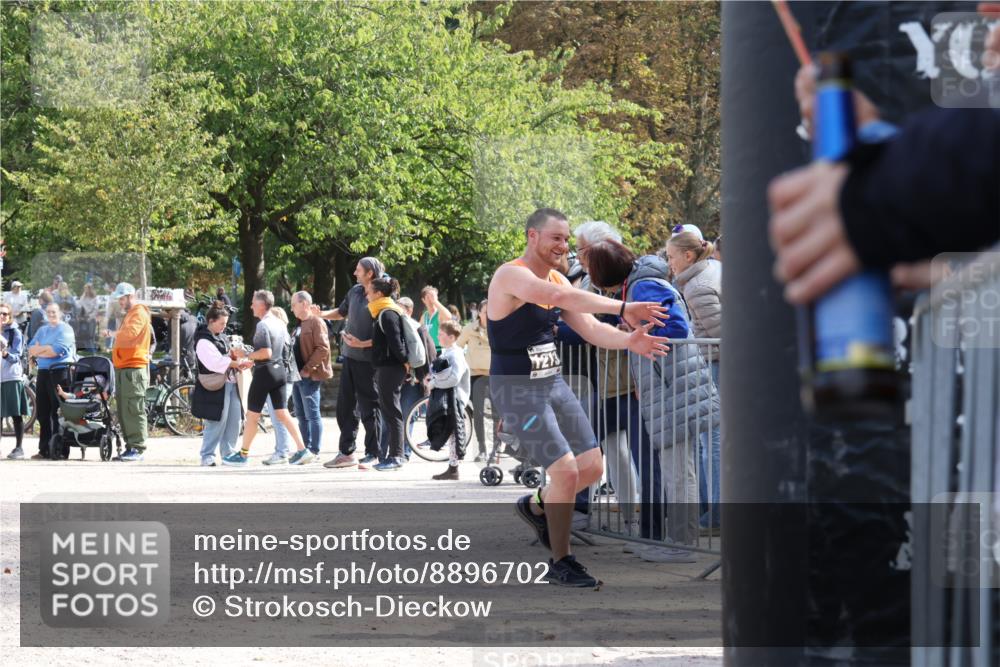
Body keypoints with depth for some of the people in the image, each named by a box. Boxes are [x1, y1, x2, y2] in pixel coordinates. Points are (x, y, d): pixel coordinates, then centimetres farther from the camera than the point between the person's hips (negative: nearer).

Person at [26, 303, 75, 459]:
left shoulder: (65, 329, -1)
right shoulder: (42, 330, 19)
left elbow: (58, 350, -14)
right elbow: (31, 349, 8)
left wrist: (39, 350, -2)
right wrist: (48, 348, -8)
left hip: (60, 372, -7)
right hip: (43, 373, 7)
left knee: (58, 413, -7)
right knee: (42, 413, 6)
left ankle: (59, 449, -5)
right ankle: (44, 450, 11)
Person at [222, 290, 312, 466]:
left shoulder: (262, 325, -17)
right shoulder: (280, 323, 9)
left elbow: (266, 353, -25)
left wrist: (246, 356, -14)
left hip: (264, 371, -8)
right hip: (279, 370, 8)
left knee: (252, 415, 3)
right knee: (282, 413, 8)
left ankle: (243, 455, 12)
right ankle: (302, 450, -1)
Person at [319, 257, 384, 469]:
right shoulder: (355, 291, 8)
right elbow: (341, 312, 25)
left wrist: (362, 344, -23)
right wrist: (322, 314, 9)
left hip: (367, 360, -8)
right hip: (350, 356, 8)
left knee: (369, 408, -1)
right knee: (344, 406, 11)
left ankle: (373, 454, 8)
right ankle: (347, 453, 19)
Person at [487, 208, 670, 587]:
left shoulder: (557, 280, 10)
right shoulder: (512, 275, -18)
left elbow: (591, 329, 6)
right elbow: (560, 297, -37)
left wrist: (628, 341, -15)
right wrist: (622, 308, -43)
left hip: (554, 383, 9)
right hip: (517, 391, -8)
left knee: (591, 468, 4)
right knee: (566, 470, -15)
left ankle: (536, 506, 32)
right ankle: (560, 563, 0)